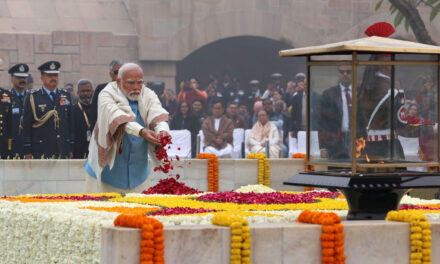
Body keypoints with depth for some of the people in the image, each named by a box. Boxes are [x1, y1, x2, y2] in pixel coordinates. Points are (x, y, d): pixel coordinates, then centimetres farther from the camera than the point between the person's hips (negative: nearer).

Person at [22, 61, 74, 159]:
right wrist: (28, 151, -3)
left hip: (63, 151, 3)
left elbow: (70, 123, 15)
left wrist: (71, 148, 10)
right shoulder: (33, 98, 2)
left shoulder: (66, 96, 14)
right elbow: (26, 126, 1)